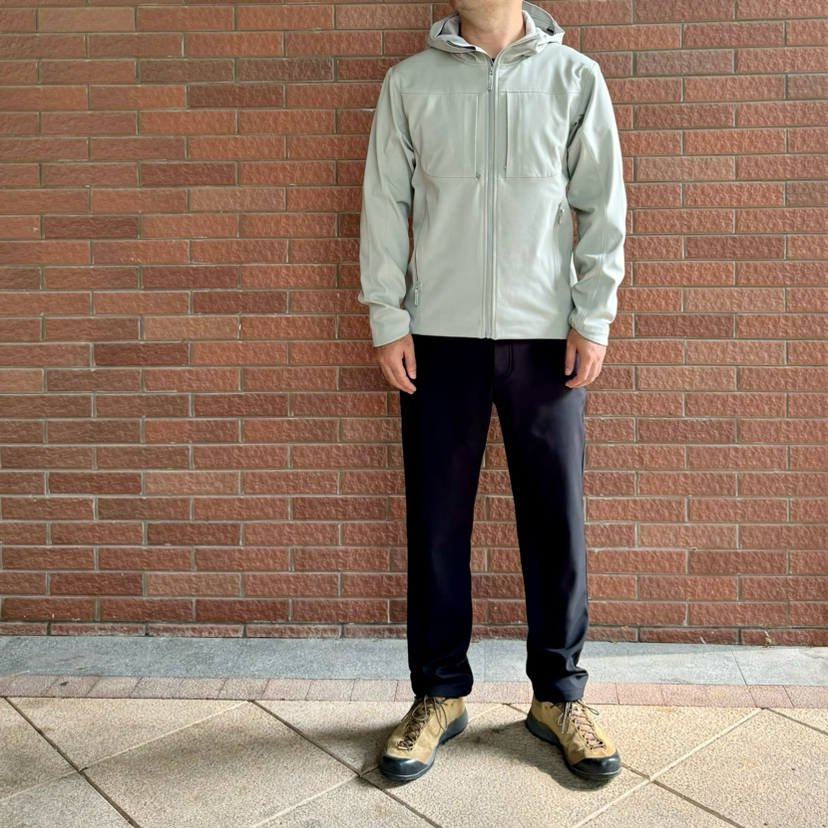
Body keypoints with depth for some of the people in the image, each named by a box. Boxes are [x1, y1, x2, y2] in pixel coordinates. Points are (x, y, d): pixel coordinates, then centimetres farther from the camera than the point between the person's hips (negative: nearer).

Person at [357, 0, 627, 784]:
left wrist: (593, 319, -2)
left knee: (556, 519, 4)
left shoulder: (575, 78, 7)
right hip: (439, 336, 0)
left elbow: (602, 205, 5)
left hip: (545, 335, 0)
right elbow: (384, 205, 5)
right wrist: (387, 320, -2)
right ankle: (440, 694, 20)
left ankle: (558, 694, 21)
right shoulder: (408, 82, 7)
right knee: (436, 521, 5)